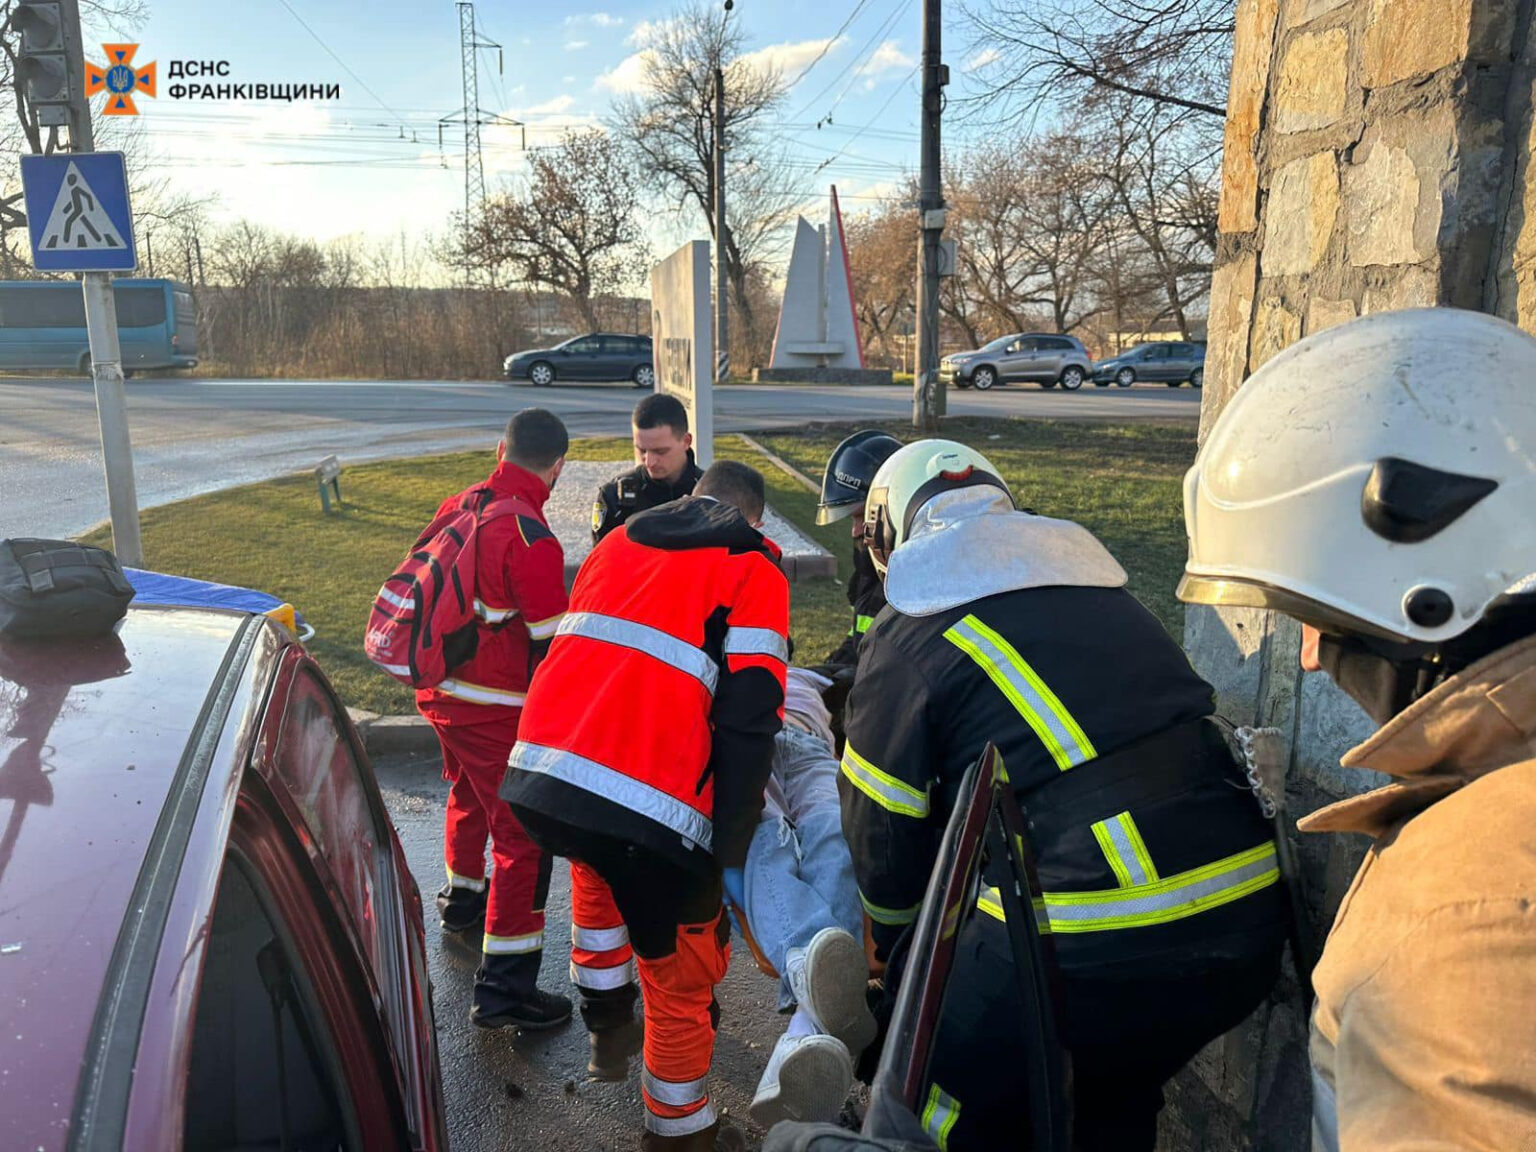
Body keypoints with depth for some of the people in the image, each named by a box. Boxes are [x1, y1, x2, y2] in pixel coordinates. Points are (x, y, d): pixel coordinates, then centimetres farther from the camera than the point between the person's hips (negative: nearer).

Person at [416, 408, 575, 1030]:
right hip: (495, 709, -8)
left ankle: (463, 898, 54)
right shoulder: (530, 540, -24)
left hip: (438, 690, 9)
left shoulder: (456, 506, 1)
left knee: (469, 797, 30)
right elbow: (556, 643, -19)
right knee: (523, 837, 1)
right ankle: (504, 987, 6)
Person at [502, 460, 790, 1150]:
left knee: (595, 861, 38)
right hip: (646, 806, -6)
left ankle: (603, 1010, 47)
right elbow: (747, 726, -6)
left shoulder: (618, 540, 22)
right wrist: (727, 849, -1)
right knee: (682, 975, 14)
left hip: (534, 778, 6)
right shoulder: (752, 568, 5)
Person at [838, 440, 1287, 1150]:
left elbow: (882, 826, 6)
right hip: (1249, 919, 7)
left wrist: (895, 946, 28)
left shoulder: (907, 634, 0)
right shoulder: (1096, 585, 18)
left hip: (1091, 946, -6)